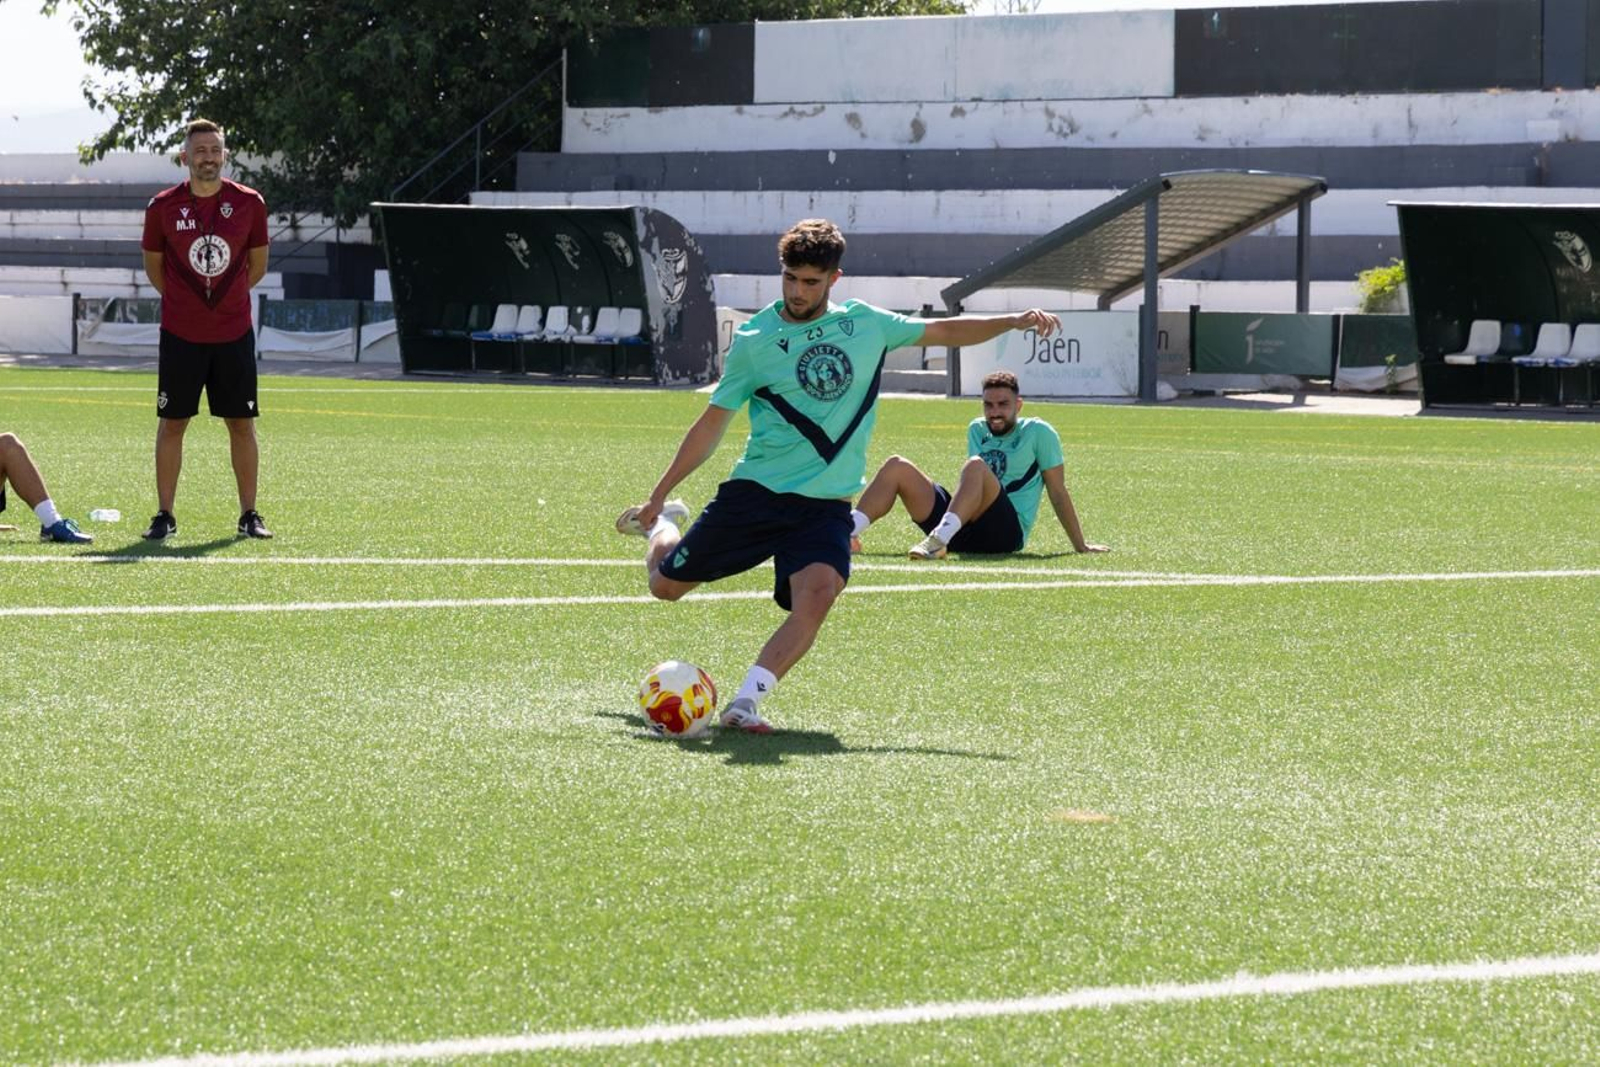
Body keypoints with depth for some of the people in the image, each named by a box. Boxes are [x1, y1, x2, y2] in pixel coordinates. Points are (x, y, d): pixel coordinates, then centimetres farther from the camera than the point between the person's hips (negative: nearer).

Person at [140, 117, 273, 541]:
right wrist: (184, 299, 11)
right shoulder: (162, 207, -4)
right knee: (172, 423, 1)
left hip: (234, 334, 1)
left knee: (242, 424, 4)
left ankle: (249, 514, 13)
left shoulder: (249, 203, -2)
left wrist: (223, 294, 11)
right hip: (180, 334, -1)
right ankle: (164, 515, 8)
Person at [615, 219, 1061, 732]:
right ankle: (662, 525, 45)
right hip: (753, 492, 0)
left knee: (817, 594, -28)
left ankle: (745, 702, -28)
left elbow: (946, 331, 15)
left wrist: (1015, 321, 0)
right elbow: (712, 424, 4)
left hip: (825, 505, 0)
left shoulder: (866, 324, 4)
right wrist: (657, 495, 5)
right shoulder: (754, 340, -2)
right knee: (665, 585, 9)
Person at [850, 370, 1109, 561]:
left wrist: (1081, 545, 5)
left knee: (976, 466, -34)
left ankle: (939, 540, -53)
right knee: (896, 467, -6)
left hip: (1008, 532, -6)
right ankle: (846, 533, -27)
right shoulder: (978, 430, 21)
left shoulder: (1037, 432, 4)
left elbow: (1057, 492, 4)